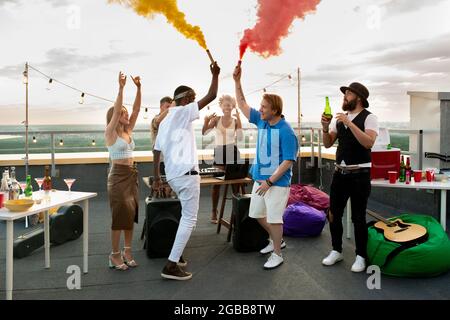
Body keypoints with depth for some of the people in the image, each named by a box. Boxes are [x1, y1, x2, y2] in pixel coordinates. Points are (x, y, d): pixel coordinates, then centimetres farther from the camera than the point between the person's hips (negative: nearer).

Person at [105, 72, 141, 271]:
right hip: (118, 175, -7)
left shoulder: (128, 131, 10)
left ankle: (127, 251, 19)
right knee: (120, 214, -3)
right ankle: (115, 255, 9)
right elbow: (116, 110, -20)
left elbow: (136, 109, 5)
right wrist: (121, 87, -25)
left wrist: (138, 88, -2)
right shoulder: (110, 133, -7)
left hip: (131, 174, 7)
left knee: (131, 213, 9)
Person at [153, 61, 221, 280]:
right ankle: (171, 266, -5)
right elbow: (211, 96, -8)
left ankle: (177, 255, 27)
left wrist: (156, 177, 21)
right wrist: (215, 74, 6)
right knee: (189, 219, -4)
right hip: (186, 173, -9)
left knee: (187, 215, 23)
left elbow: (156, 151, 17)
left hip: (172, 175, 9)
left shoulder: (164, 121, 18)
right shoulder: (183, 112, -5)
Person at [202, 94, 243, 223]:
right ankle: (214, 211, 16)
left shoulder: (236, 121, 2)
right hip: (219, 152, 0)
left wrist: (239, 120, -16)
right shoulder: (216, 119, 3)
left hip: (232, 152, 0)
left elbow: (240, 138, -11)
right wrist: (206, 120, -18)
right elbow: (204, 133, -2)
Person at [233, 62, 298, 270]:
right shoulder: (261, 121, 3)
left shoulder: (286, 131, -18)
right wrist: (237, 80, 2)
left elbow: (288, 161, -19)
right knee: (257, 213, 17)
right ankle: (276, 240, 39)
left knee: (274, 218, -1)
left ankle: (277, 254, 18)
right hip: (260, 178, 8)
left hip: (277, 182, -8)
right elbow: (242, 104, 11)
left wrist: (269, 181, -22)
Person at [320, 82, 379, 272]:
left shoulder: (369, 118, -7)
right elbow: (327, 144, 9)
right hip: (340, 172, 6)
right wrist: (325, 127, -8)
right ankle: (336, 251, 26)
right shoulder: (339, 118, 10)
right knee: (333, 214, 10)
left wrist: (349, 123, -26)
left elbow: (369, 143, -23)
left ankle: (361, 257, 19)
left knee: (358, 217, 2)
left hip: (359, 173, -6)